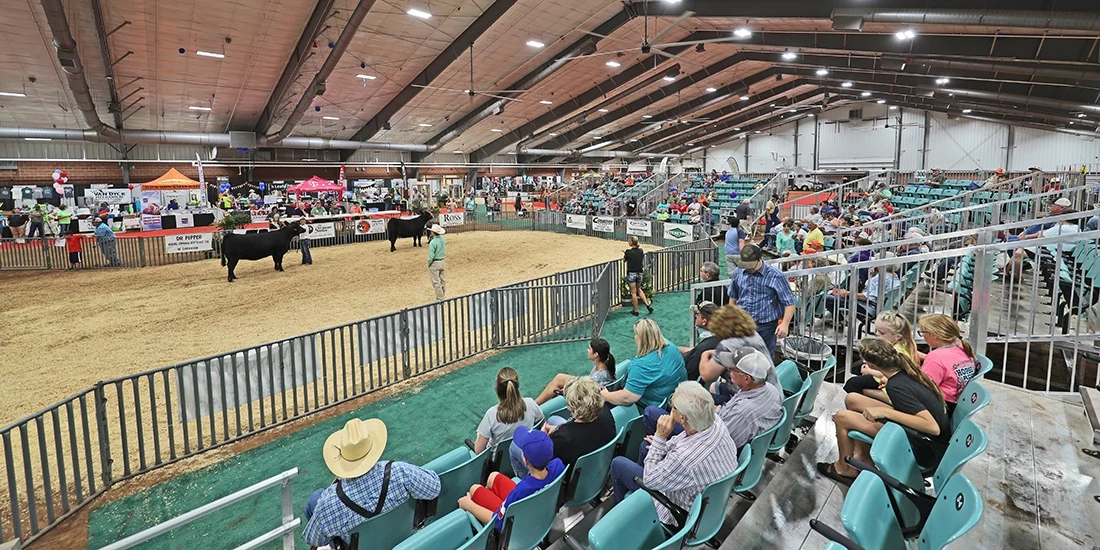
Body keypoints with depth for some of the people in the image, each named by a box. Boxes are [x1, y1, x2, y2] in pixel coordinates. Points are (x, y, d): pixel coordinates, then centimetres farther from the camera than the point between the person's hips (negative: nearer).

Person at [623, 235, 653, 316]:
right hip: (639, 273, 5)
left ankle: (635, 311, 12)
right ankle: (647, 304, 13)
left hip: (631, 273, -5)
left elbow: (624, 260, 0)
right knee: (639, 289, 24)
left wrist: (625, 253, 19)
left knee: (633, 292, 4)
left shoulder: (628, 252, -16)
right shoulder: (641, 251, 0)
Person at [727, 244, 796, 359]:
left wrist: (785, 324, -17)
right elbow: (733, 298, 16)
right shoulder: (737, 273, 1)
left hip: (766, 326, -3)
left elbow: (789, 303, -8)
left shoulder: (776, 276, -12)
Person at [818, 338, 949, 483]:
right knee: (851, 399, 7)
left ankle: (845, 469, 18)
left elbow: (933, 427, -35)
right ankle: (862, 455, 21)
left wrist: (885, 411, -33)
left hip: (925, 448, -8)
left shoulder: (897, 386, -29)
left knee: (842, 417, -8)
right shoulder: (906, 370, -5)